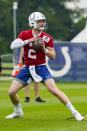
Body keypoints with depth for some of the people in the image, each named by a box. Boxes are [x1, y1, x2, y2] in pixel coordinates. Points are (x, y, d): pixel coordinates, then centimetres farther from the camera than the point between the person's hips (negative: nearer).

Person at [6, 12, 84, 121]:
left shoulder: (47, 39, -5)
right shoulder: (25, 34, -2)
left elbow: (53, 56, 0)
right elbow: (13, 46, -15)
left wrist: (44, 49, -19)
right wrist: (28, 41, -25)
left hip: (41, 68, -2)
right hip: (27, 68, 2)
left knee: (54, 90, -18)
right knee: (11, 92, -3)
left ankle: (74, 112, -11)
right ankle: (18, 112, 25)